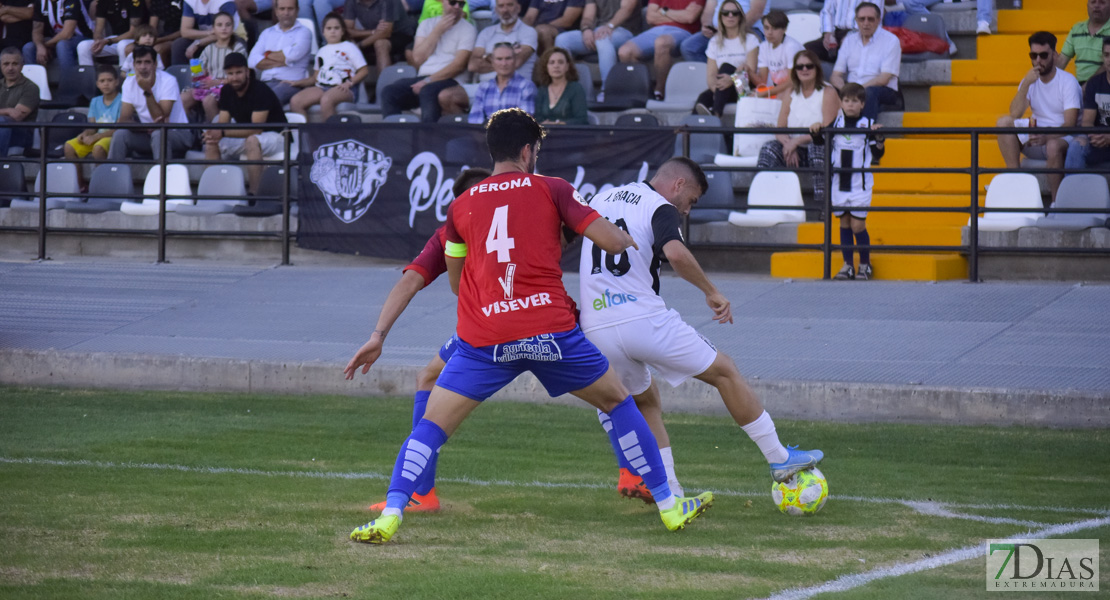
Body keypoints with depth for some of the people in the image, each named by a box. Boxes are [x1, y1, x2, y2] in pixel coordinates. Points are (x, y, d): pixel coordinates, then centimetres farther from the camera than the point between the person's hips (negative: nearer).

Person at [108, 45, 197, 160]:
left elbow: (161, 121, -26)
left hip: (177, 134, -4)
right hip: (149, 134, 4)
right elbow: (124, 120, -10)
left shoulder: (168, 81, -19)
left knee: (158, 134, -35)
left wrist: (147, 91, -34)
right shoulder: (129, 83, -5)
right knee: (120, 134, -20)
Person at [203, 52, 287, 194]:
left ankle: (254, 193, -37)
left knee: (252, 141, -39)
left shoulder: (260, 91, -23)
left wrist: (223, 133, -34)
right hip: (245, 135, 7)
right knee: (211, 143, -10)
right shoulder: (227, 91, -1)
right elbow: (223, 122, -2)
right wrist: (213, 133, -28)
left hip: (274, 136, -7)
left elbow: (256, 129, -29)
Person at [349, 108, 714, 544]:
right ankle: (669, 508, 22)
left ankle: (390, 517, -14)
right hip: (550, 330, -1)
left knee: (431, 425, 6)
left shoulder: (461, 206, 13)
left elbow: (456, 282, 23)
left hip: (483, 341, 1)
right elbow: (610, 241, 0)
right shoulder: (551, 189, 6)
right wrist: (630, 241, 23)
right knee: (618, 403, 18)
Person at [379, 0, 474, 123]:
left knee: (428, 92, -38)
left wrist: (428, 81, -16)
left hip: (450, 80, -4)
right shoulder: (427, 24, 18)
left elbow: (458, 65, -8)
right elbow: (418, 59, 6)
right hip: (423, 78, 5)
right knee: (389, 92, -23)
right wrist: (438, 31, 1)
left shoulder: (468, 29, 3)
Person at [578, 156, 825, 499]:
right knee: (724, 372, 11)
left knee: (645, 402, 27)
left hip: (594, 328, 6)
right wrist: (711, 292, -13)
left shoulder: (599, 200, 19)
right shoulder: (661, 208, -3)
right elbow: (675, 253, -22)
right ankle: (779, 459, 15)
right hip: (644, 319, -6)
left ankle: (670, 493, 16)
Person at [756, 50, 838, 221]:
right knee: (769, 148, -23)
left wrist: (797, 141, -21)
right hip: (797, 152, 4)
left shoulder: (828, 93, -3)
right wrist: (788, 144, -18)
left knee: (816, 147, -39)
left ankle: (822, 206, -41)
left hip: (823, 150, -4)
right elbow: (780, 129, 5)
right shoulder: (791, 94, 12)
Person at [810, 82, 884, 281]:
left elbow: (878, 154, -4)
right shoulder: (836, 124, 5)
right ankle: (847, 266, 14)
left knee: (858, 225, -4)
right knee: (844, 223, 8)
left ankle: (865, 265, 9)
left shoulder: (868, 124, -4)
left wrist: (878, 138, -21)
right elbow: (820, 142, 17)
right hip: (839, 181, 4)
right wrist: (816, 131, -3)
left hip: (860, 183, -4)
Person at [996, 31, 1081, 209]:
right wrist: (1026, 84, -20)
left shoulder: (1068, 82, -9)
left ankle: (1056, 201, -25)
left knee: (1054, 146, -41)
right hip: (1039, 137, 5)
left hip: (1062, 138, -5)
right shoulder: (1030, 81, 7)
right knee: (1004, 122, -18)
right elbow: (1015, 114, -10)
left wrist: (1046, 137, -37)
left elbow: (1070, 124, -20)